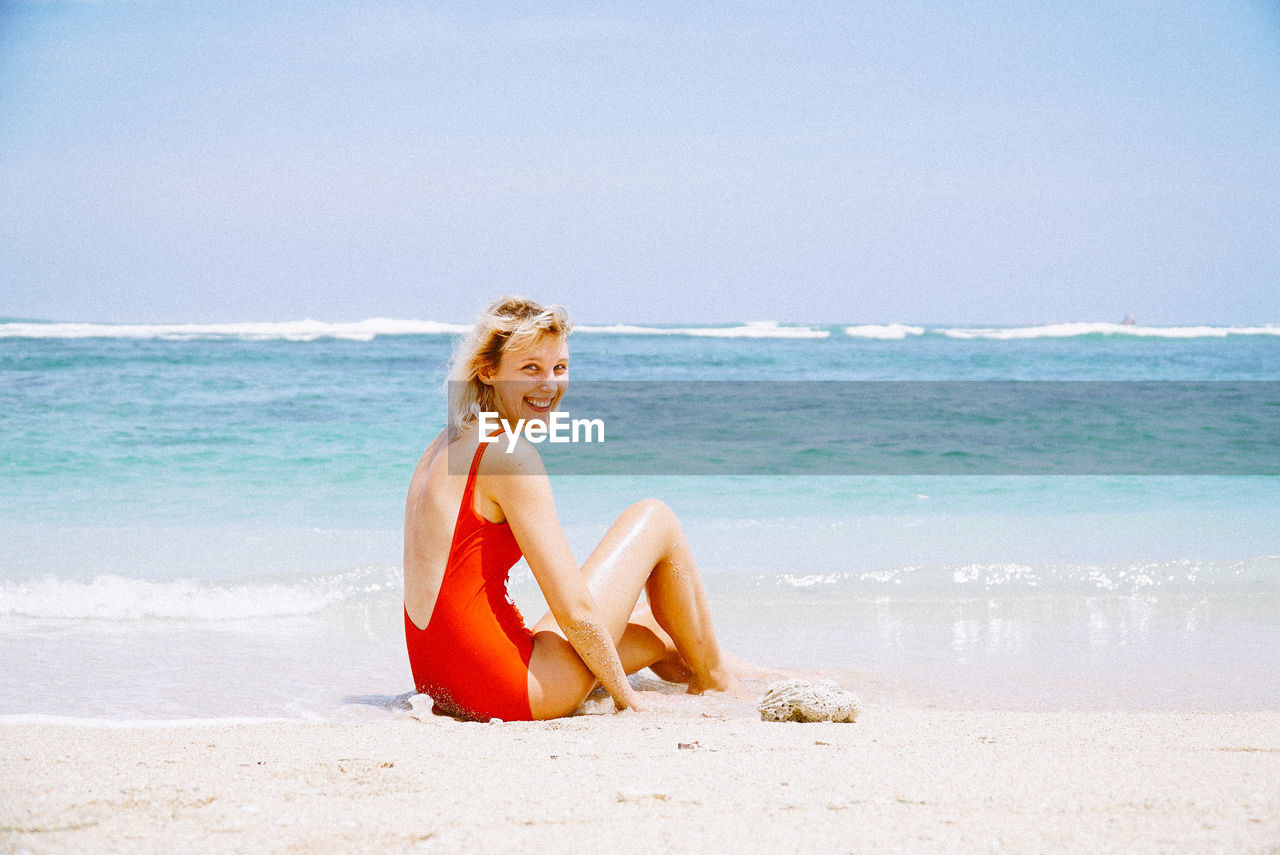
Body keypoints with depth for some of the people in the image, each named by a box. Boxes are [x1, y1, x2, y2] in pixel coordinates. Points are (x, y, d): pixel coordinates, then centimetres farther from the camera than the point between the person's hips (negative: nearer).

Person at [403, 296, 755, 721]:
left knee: (656, 630, 30)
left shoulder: (444, 446, 13)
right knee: (654, 519, 6)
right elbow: (574, 611, -17)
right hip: (516, 696, -9)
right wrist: (625, 695, -2)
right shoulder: (509, 453, -15)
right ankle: (716, 679, 23)